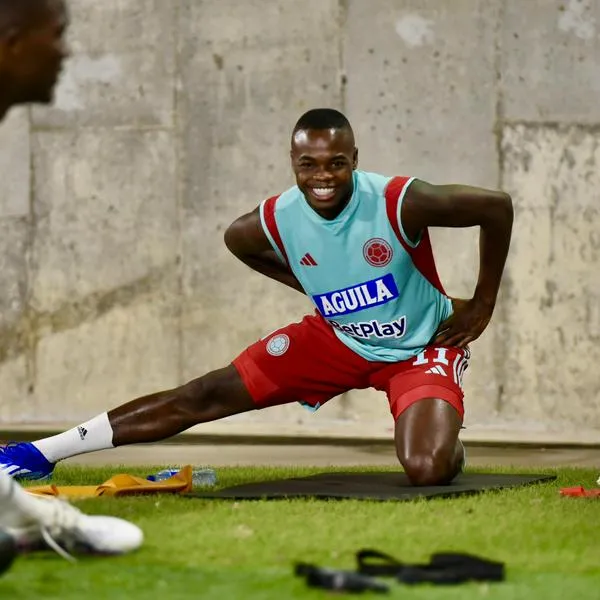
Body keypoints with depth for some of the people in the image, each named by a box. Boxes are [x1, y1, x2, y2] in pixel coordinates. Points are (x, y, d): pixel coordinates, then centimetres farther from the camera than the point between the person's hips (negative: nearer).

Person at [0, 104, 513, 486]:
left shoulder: (399, 203, -31)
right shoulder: (276, 221, -17)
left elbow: (497, 206, -21)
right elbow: (236, 238, 9)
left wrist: (482, 306, -12)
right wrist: (319, 292, 6)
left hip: (422, 347, -3)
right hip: (336, 337, 4)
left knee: (429, 470, -29)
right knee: (206, 397, -2)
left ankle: (449, 442, 13)